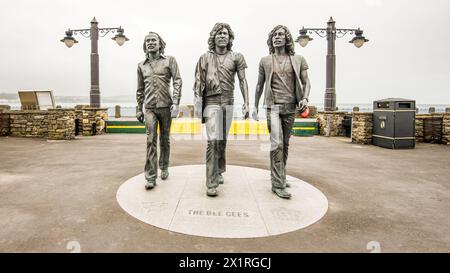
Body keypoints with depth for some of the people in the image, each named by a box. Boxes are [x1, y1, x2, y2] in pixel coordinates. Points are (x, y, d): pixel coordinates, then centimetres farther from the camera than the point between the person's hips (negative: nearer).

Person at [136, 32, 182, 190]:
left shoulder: (169, 60, 4)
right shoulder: (141, 65, 13)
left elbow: (177, 81, -5)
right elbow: (140, 89, 18)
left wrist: (175, 103, -15)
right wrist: (139, 109, 16)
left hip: (166, 106, -1)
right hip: (149, 107, 1)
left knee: (165, 139, 10)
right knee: (151, 141, -9)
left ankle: (164, 168, 30)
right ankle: (151, 177, -8)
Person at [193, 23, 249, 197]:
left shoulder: (236, 57, 7)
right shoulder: (205, 58, 5)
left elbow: (242, 81, 4)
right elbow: (199, 83, 4)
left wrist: (246, 103, -5)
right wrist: (197, 105, -2)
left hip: (228, 103, 2)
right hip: (211, 103, -2)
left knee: (223, 140, 12)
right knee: (213, 141, -11)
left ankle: (219, 172, 31)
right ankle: (211, 184, -9)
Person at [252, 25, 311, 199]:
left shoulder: (298, 59, 9)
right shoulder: (265, 61, 7)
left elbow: (306, 82, 8)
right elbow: (260, 85, 12)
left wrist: (305, 98, -10)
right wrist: (255, 107, 11)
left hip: (291, 107, 3)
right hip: (273, 106, -2)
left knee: (285, 144, 10)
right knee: (277, 143, -13)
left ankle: (279, 176, 25)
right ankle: (278, 184, -8)